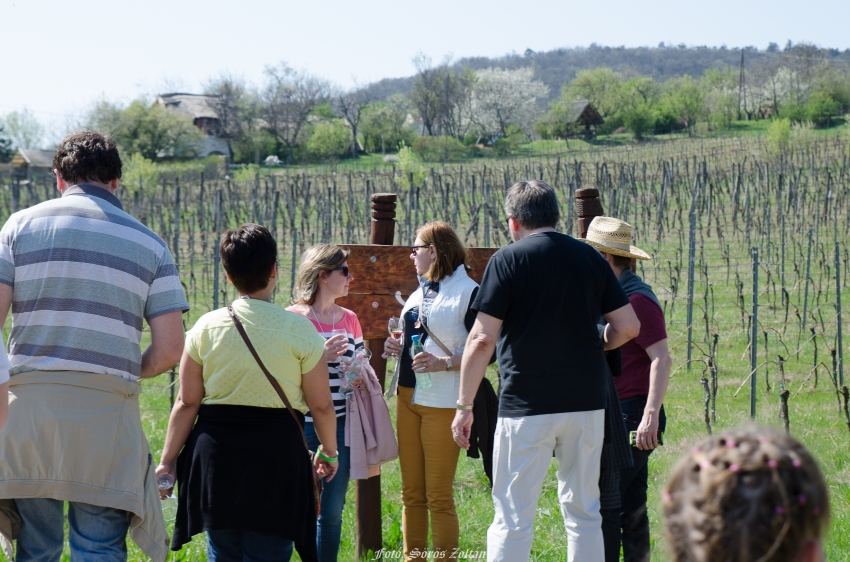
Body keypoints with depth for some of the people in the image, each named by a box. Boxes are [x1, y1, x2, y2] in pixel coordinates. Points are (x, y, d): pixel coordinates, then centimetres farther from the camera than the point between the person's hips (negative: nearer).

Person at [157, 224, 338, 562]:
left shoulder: (207, 327, 0)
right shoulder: (298, 329, -4)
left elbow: (187, 403, 0)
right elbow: (321, 405, 0)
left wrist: (168, 461, 8)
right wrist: (329, 452, 16)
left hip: (217, 452, 2)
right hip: (277, 454, -2)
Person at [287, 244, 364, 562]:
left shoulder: (350, 320, 12)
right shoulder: (293, 318, -5)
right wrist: (320, 357, -19)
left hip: (340, 426, 5)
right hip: (302, 426, -5)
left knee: (332, 512, 6)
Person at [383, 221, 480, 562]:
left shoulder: (468, 292, -10)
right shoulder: (420, 292, 16)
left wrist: (444, 363, -25)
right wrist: (396, 348, 8)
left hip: (442, 403, -8)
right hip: (408, 398, 8)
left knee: (439, 496, -5)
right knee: (411, 493, 11)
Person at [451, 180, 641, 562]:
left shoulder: (508, 260, -5)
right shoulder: (589, 257, 7)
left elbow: (482, 339, -10)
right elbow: (628, 326, 6)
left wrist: (464, 406, -5)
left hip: (527, 405, -4)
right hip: (587, 401, 4)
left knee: (512, 519, -1)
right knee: (584, 512, 14)